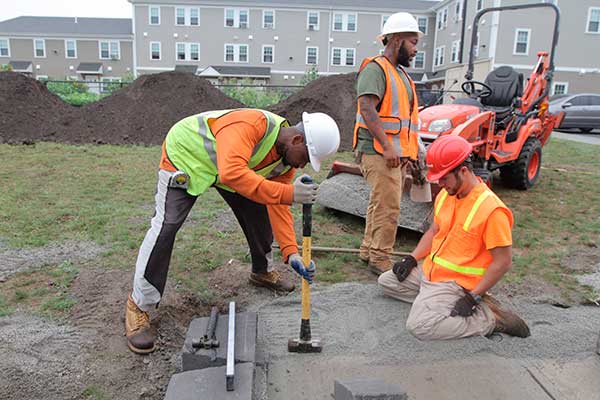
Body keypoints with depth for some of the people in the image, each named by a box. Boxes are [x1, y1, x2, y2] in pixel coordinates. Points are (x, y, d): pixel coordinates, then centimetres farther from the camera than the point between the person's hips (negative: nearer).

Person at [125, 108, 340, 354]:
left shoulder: (287, 161, -14)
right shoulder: (251, 124, -40)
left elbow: (277, 206, -13)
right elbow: (231, 172, -53)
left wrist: (291, 252, -23)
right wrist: (288, 193, -54)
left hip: (229, 165, 7)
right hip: (185, 153, -7)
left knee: (258, 212, 4)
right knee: (166, 226, -17)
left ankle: (262, 272, 30)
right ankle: (139, 307, -5)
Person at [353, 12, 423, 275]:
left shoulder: (401, 73, 22)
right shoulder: (375, 68, -8)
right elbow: (367, 108, -20)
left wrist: (411, 151, 21)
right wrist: (388, 146, -24)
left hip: (397, 154, 10)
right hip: (379, 152, -10)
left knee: (380, 204, 15)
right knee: (388, 207, -9)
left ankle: (368, 251, 26)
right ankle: (380, 260, 1)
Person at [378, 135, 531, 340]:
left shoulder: (492, 209, -23)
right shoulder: (445, 195, 2)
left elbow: (502, 262, -19)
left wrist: (473, 296, -20)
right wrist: (412, 259, 5)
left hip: (456, 283, -8)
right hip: (429, 270, 9)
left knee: (419, 326, -24)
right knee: (386, 281, 13)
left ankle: (490, 319, -8)